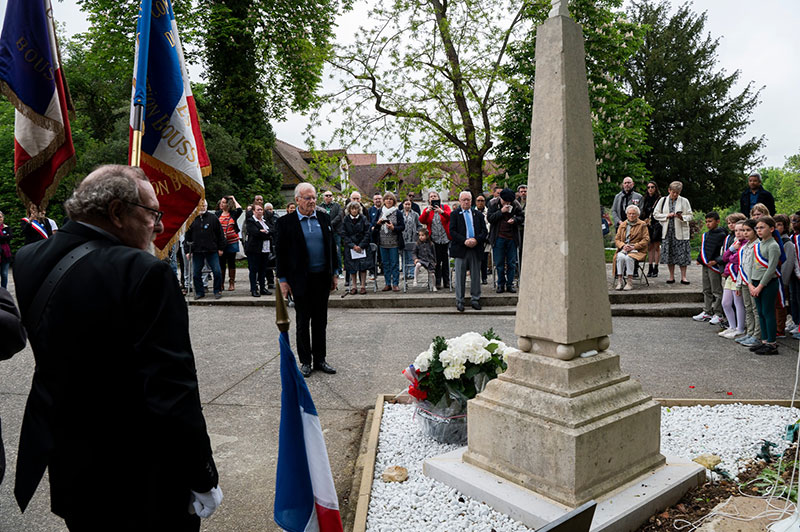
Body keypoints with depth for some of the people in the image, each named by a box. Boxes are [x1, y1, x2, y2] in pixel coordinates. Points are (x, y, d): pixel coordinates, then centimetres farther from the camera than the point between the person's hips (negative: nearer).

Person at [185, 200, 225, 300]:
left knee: (217, 272, -4)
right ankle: (199, 292, 19)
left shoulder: (213, 217, 4)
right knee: (196, 273, 5)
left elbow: (220, 233, 6)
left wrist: (220, 248, 3)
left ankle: (217, 291, 13)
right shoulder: (192, 219, 6)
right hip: (197, 251, 2)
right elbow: (187, 236, 9)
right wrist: (187, 251, 4)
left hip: (212, 250, -2)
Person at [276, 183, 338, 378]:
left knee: (320, 320, 12)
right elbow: (280, 251, -3)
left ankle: (319, 359, 24)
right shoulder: (286, 222, -4)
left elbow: (331, 246, 12)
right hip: (301, 280, -3)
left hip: (322, 278, 3)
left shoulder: (324, 218, 7)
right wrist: (283, 279, -6)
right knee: (303, 322, 8)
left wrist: (334, 273, 9)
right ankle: (305, 361, 20)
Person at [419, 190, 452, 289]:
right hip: (434, 239, 0)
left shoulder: (445, 207, 6)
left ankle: (446, 281, 15)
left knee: (445, 260, 5)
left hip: (445, 238, 0)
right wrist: (426, 212, -26)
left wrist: (442, 212, -33)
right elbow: (421, 221, -8)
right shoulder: (426, 209, 8)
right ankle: (437, 282, 5)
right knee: (437, 261, -1)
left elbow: (450, 216, -14)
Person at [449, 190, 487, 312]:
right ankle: (459, 300, 8)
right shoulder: (454, 214, 4)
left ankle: (475, 299, 17)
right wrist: (464, 241, -16)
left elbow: (484, 231, 7)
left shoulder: (478, 214, 13)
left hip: (476, 248, 3)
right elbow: (452, 231, -5)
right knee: (460, 276, 1)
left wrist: (476, 240, -11)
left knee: (475, 275, 7)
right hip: (461, 249, -3)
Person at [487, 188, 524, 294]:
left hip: (512, 238, 1)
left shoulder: (516, 205, 4)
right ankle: (500, 284, 13)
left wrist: (514, 220, -11)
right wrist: (501, 211, -17)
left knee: (511, 263, 5)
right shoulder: (493, 205, 0)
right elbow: (490, 218, -8)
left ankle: (510, 284, 14)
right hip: (499, 238, -1)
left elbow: (522, 217, 9)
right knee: (499, 263, 3)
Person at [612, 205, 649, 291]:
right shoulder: (622, 225, 20)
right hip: (623, 249, 3)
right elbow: (616, 239, 14)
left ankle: (630, 282, -29)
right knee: (620, 257, -32)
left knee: (628, 257, -35)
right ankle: (619, 281, -31)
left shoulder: (642, 225, 10)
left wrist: (634, 246, -12)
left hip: (637, 250, -3)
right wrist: (623, 245, -8)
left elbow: (646, 239, 1)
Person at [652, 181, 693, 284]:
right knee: (669, 254, 4)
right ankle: (671, 276, 13)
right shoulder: (663, 200, 7)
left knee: (682, 254, -3)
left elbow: (690, 216, 2)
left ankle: (683, 277, 5)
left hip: (681, 232, -1)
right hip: (667, 231, 1)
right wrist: (667, 216, -9)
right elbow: (655, 214, 6)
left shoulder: (684, 201, 4)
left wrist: (681, 217, -18)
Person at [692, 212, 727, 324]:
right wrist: (699, 259, 11)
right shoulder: (705, 235, 13)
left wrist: (716, 261, -21)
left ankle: (718, 315, 6)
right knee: (706, 290, 14)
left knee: (716, 291, -1)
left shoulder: (721, 235, -10)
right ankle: (707, 312, 24)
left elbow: (724, 252, -12)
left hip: (714, 266, -8)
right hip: (705, 266, 8)